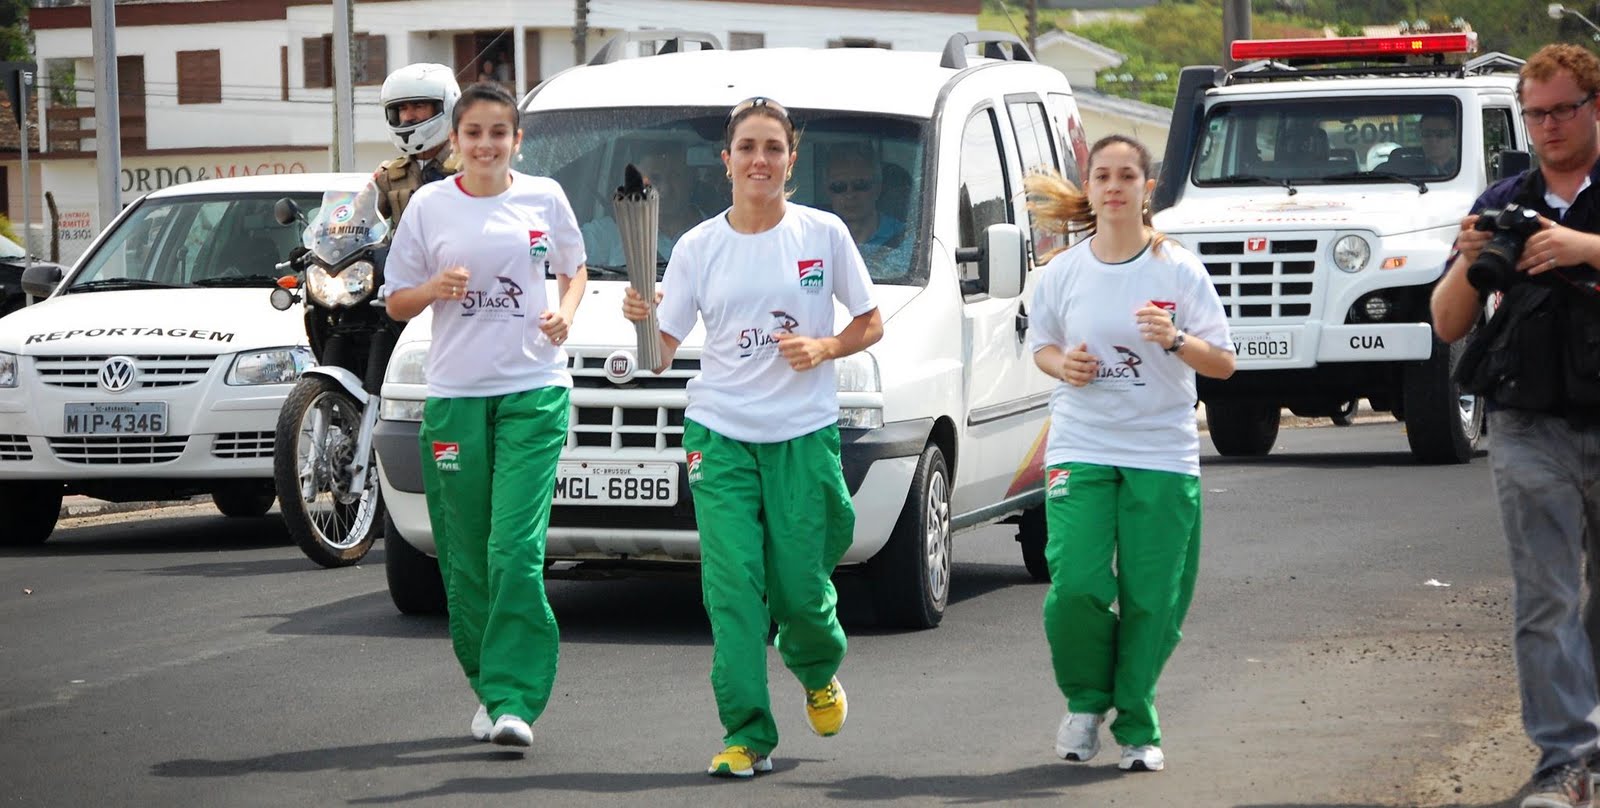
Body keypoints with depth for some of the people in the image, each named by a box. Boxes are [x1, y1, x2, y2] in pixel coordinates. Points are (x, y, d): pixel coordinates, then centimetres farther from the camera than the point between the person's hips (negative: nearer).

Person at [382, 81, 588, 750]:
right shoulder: (430, 205, 4)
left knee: (516, 548, -13)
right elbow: (395, 302, 9)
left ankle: (514, 699, -15)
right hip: (455, 393, 1)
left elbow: (574, 269, 20)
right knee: (466, 557, 4)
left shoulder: (543, 198, 5)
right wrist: (436, 288, -12)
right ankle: (488, 690, 19)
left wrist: (564, 313, -1)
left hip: (534, 389, -1)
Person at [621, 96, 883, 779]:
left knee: (799, 589, 1)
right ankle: (747, 736, -5)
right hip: (720, 435, 1)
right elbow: (661, 356, 3)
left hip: (805, 433, -1)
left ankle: (819, 672, 35)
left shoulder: (824, 234, 1)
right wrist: (644, 320, -18)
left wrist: (824, 347, -11)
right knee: (733, 587, -9)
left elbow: (870, 325, 8)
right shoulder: (699, 247, 3)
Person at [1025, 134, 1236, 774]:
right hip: (1080, 449, 1)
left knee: (1150, 600, -1)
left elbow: (1223, 363, -1)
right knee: (1077, 585, -13)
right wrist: (1062, 364, -6)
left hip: (1163, 453, -1)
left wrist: (1176, 340, -21)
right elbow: (1040, 345, 17)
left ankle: (1136, 727, 16)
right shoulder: (1063, 272, 4)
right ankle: (1085, 701, 13)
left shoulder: (1178, 270, -2)